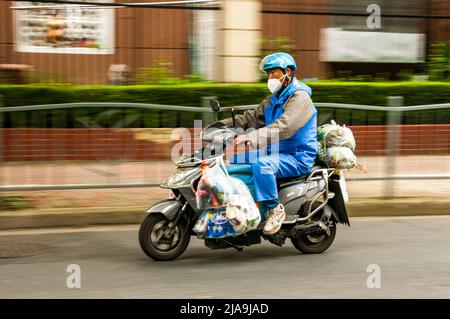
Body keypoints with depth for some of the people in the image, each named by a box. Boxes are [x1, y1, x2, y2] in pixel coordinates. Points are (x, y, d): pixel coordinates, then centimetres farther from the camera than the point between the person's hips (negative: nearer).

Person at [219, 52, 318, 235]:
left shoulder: (300, 97, -15)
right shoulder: (274, 99, 18)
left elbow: (283, 127, -29)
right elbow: (252, 117, 16)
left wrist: (250, 137, -38)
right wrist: (223, 124, 0)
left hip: (298, 157, -10)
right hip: (276, 152, 10)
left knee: (261, 164, -35)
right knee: (235, 159, 8)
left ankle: (275, 208, -23)